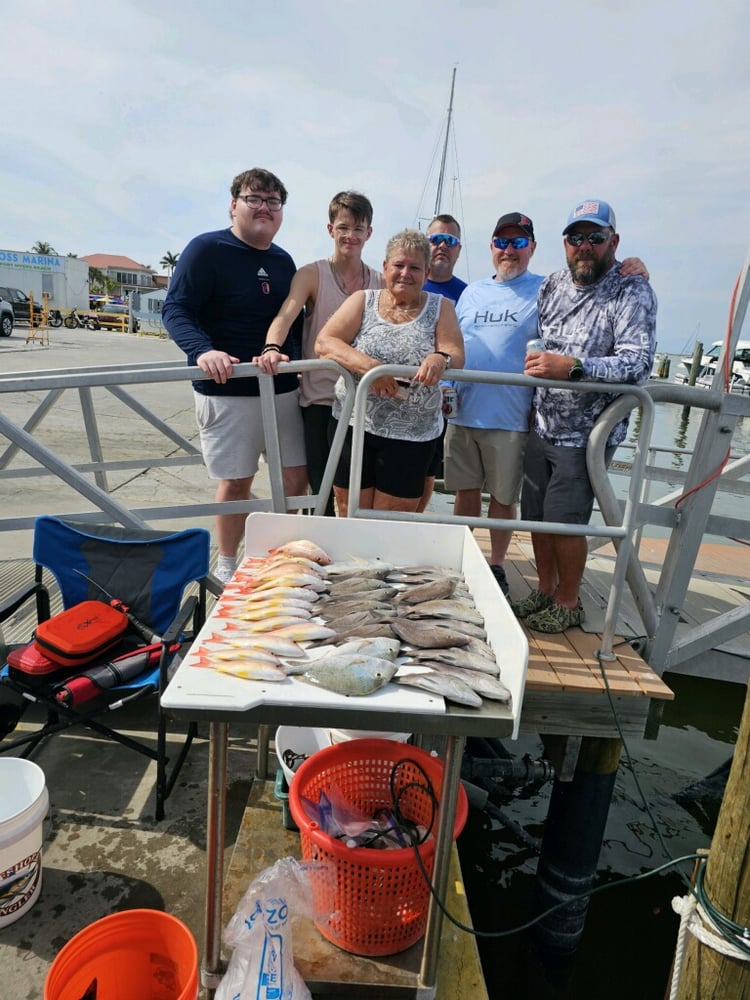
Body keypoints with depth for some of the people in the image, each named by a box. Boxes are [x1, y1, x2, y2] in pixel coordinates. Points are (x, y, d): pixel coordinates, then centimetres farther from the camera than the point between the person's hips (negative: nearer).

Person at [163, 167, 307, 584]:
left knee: (297, 475, 7)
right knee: (236, 480, 3)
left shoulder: (284, 261, 13)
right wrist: (203, 350, -30)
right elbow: (176, 309, -13)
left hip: (284, 389, 6)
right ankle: (227, 566, 24)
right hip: (228, 390, -5)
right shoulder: (207, 249, -6)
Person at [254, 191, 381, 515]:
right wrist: (272, 348, -37)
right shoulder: (311, 275, -1)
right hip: (319, 398, -3)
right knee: (323, 491, 2)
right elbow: (286, 314, -17)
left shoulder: (380, 283, 10)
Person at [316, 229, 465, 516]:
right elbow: (324, 342, -6)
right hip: (354, 426, 1)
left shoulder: (441, 307, 8)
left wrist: (440, 359, -29)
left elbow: (456, 355, -4)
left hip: (411, 436, 0)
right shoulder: (363, 301, 6)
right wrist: (367, 365, -23)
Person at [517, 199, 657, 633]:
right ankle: (544, 590, 32)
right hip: (542, 426, 6)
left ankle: (568, 603, 21)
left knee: (565, 521, -1)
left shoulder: (633, 294, -10)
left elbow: (638, 363, -23)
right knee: (535, 514, 12)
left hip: (586, 434, -6)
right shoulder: (553, 285, 8)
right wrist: (538, 361, 4)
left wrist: (571, 366, -34)